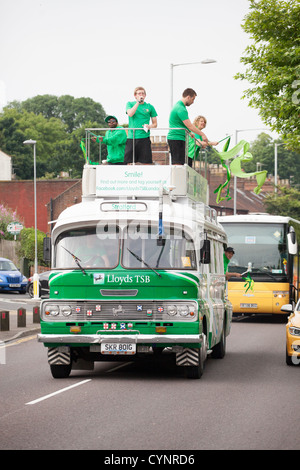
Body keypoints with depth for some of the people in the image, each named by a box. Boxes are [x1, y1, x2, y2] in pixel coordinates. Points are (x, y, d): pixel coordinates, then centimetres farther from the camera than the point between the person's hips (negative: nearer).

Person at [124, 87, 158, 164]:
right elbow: (130, 113, -12)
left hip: (144, 137, 0)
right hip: (131, 137, 0)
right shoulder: (130, 104, 10)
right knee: (129, 162, -2)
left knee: (146, 162, -7)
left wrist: (149, 126, -10)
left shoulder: (149, 107, 9)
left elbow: (155, 124, 12)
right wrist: (138, 102, -12)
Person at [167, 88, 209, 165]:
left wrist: (189, 133, 30)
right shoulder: (181, 109, -17)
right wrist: (202, 134, -15)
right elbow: (189, 125, -20)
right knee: (178, 164, -13)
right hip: (177, 139, -11)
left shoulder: (178, 105, 17)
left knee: (176, 164, 10)